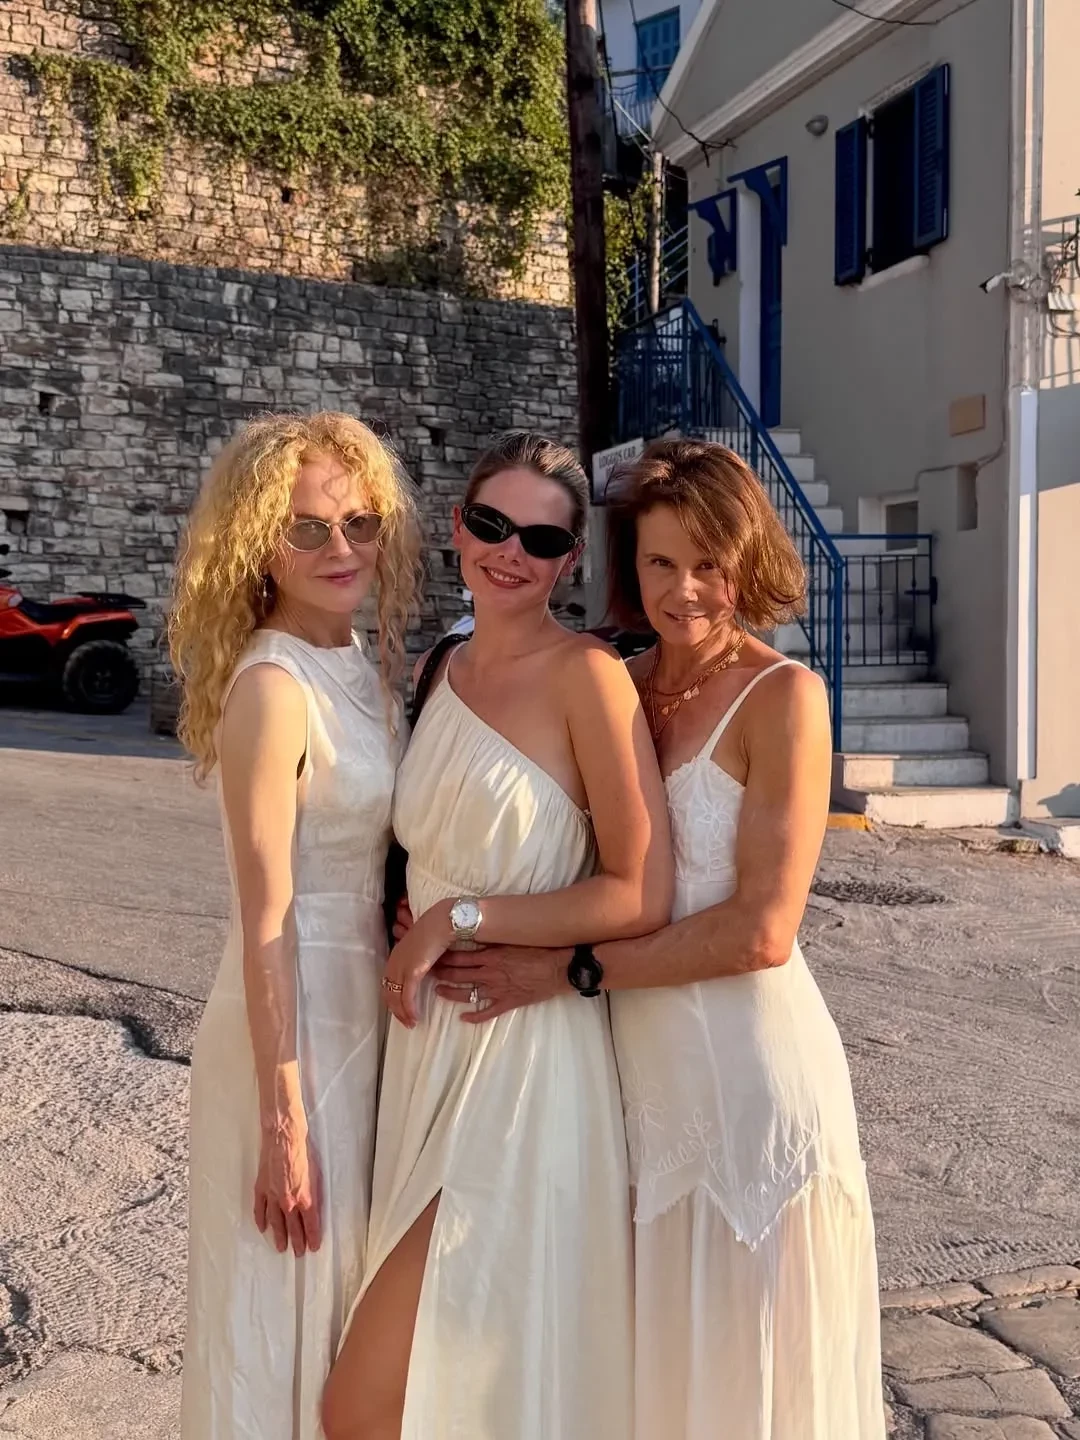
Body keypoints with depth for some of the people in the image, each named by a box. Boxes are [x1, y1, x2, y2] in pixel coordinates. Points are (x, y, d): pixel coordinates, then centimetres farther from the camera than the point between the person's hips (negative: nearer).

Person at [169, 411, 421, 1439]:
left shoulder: (372, 669, 5)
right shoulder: (272, 688, -18)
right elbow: (266, 921, -20)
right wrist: (284, 1121, -18)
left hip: (369, 1009, 8)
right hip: (292, 1023, -8)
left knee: (352, 1307, 23)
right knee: (285, 1316, 10)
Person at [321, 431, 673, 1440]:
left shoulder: (585, 675, -13)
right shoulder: (446, 671, 10)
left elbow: (641, 898, -16)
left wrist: (460, 918, -14)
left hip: (522, 1059, -7)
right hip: (428, 1036, 7)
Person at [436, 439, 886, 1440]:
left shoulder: (781, 695, -12)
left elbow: (761, 930, -17)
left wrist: (569, 970, -14)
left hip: (749, 1062, -5)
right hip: (638, 1065, 6)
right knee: (654, 1355, 18)